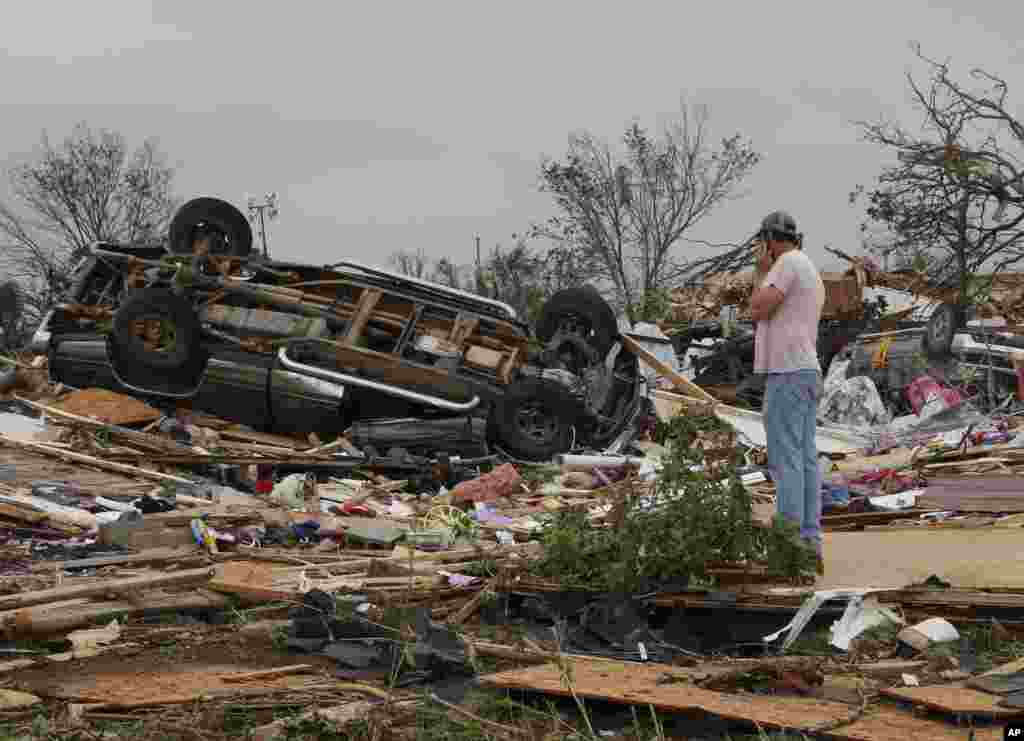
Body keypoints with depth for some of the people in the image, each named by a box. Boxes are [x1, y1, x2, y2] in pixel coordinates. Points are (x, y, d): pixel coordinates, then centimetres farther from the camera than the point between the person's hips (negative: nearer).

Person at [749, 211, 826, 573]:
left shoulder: (788, 262, -9)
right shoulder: (812, 274, 22)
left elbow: (758, 310, -15)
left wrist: (763, 272, -3)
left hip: (787, 373, -10)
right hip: (807, 373, 10)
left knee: (785, 461, -10)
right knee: (805, 461, 7)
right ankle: (810, 546, 7)